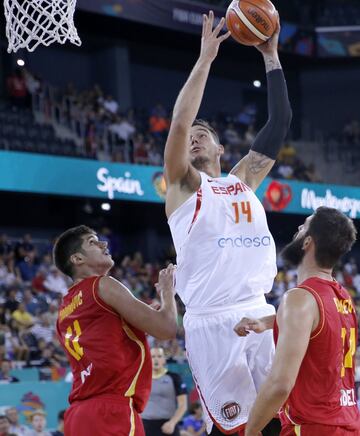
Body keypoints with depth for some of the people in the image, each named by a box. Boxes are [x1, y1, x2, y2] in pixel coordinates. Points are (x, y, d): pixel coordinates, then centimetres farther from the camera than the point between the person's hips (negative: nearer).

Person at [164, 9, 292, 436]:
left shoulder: (243, 179, 19)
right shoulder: (182, 185, 7)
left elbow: (280, 121, 15)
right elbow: (179, 123, -9)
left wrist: (271, 56, 11)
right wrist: (205, 58, -8)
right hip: (212, 321, -5)